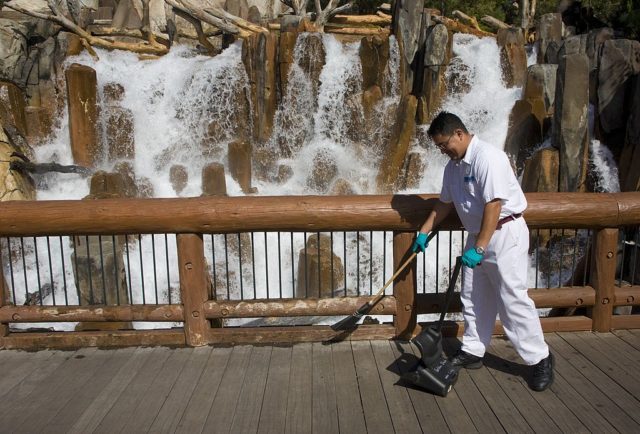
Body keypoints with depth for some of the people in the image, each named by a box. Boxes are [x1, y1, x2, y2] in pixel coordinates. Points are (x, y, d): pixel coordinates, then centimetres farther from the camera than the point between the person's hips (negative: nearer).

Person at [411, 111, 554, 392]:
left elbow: (494, 204, -25)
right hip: (477, 235, 9)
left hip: (505, 233, -9)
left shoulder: (488, 157, -20)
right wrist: (423, 233, 19)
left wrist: (479, 248, -26)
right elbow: (445, 203, 21)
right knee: (474, 298, 12)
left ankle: (540, 358, 8)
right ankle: (472, 351, 24)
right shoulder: (453, 166, 9)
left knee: (513, 298, -7)